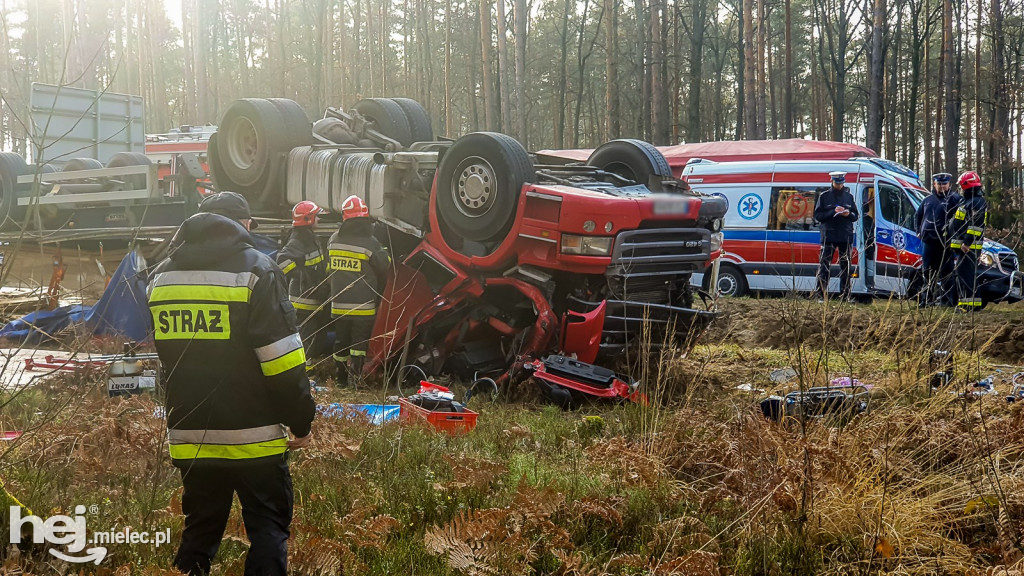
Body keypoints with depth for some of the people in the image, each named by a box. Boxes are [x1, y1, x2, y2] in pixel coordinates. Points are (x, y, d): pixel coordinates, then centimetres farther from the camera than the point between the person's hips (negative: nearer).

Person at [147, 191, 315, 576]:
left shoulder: (161, 275, 9)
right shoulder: (255, 269, -9)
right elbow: (282, 359, -13)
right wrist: (301, 421, -5)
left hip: (189, 437, 5)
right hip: (252, 437, -5)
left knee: (199, 531, 15)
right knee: (268, 530, 3)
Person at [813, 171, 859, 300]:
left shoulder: (849, 196, 13)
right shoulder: (824, 196, 4)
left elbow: (856, 216, 14)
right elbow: (817, 215, -2)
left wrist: (848, 214, -9)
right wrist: (833, 212, -15)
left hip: (846, 236, 3)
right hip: (828, 235, -3)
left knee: (845, 266, 7)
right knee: (824, 266, -7)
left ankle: (845, 295, 13)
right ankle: (821, 294, -6)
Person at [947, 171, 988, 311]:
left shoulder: (978, 202, -12)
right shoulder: (965, 201, 22)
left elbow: (976, 225, -22)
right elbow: (956, 223, 28)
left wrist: (967, 242, -27)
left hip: (969, 247, -11)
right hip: (962, 245, 11)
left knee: (965, 273, -14)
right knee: (961, 273, 14)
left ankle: (970, 303, -16)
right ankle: (964, 301, 19)